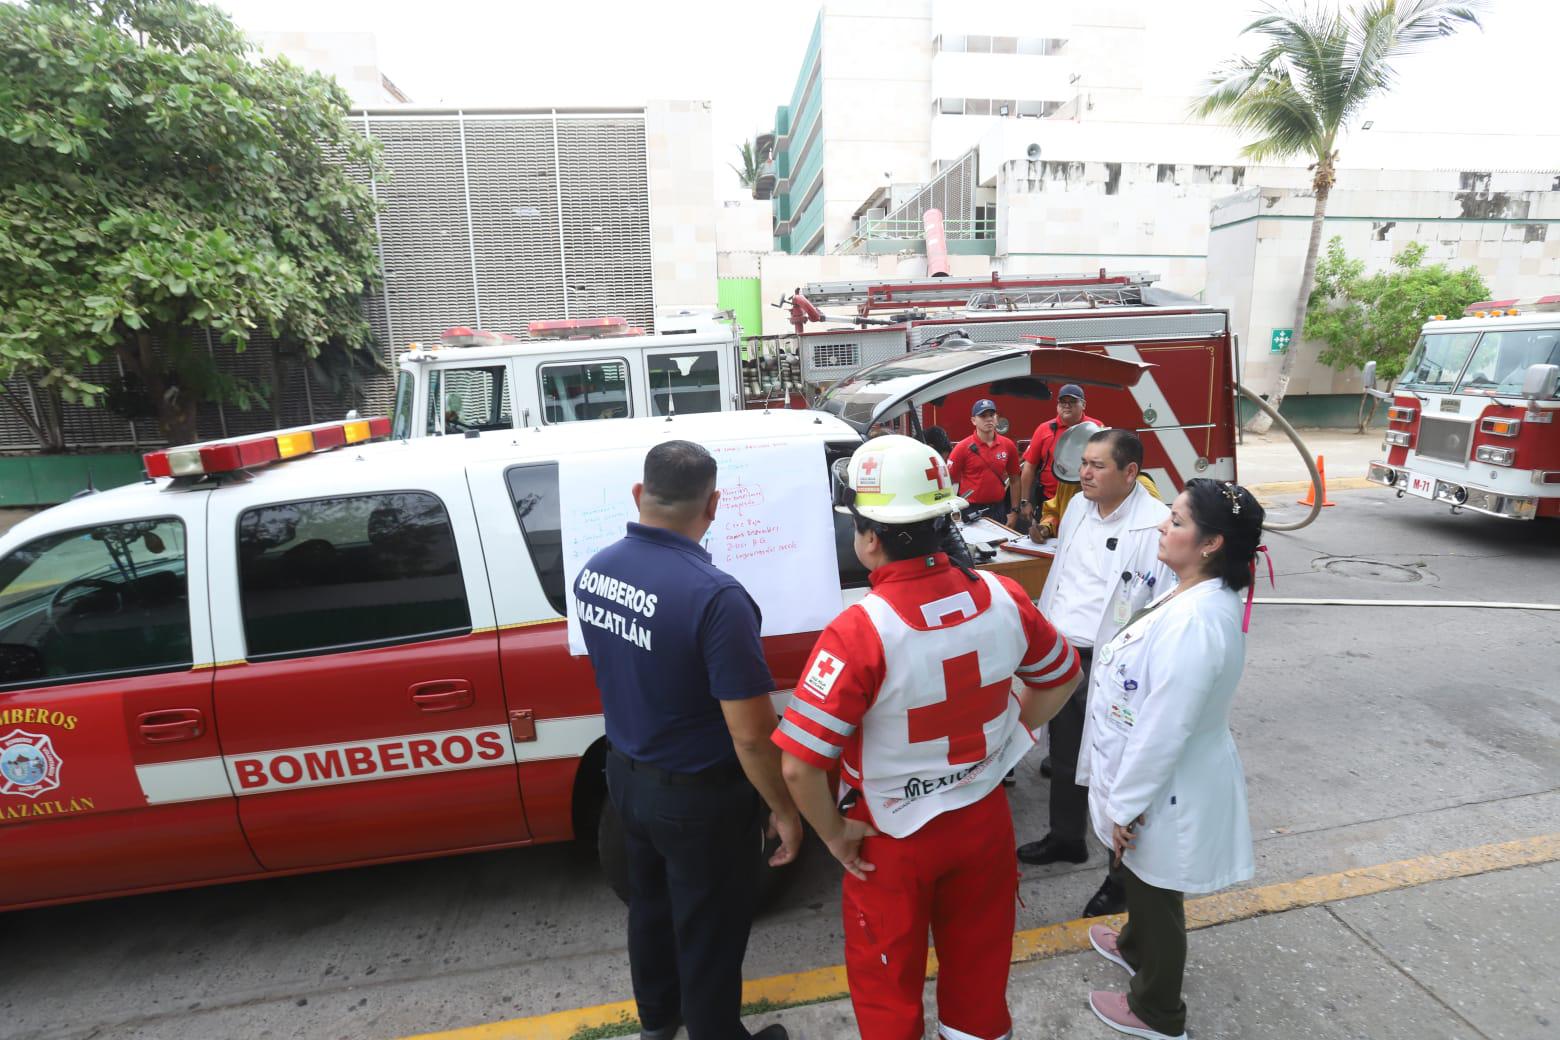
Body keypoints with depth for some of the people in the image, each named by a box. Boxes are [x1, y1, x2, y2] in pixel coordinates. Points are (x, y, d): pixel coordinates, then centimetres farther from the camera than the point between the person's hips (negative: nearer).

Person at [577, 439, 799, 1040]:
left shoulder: (593, 572, -9)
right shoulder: (714, 595, -32)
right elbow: (751, 734, -27)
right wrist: (785, 810, -12)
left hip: (627, 776, 7)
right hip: (698, 795, -7)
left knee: (650, 901, 29)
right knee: (709, 930, 17)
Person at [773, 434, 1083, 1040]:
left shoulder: (860, 632, -31)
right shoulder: (1002, 598, -14)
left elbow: (799, 765, -30)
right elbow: (1062, 679, 5)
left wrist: (834, 835, -13)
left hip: (894, 840, -4)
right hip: (984, 821, 5)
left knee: (888, 988, 23)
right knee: (979, 969, 28)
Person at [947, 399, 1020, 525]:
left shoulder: (1008, 446, 2)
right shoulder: (962, 448, -8)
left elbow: (1014, 480, 11)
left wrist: (1014, 510, 7)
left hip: (998, 510, 3)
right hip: (971, 510, -3)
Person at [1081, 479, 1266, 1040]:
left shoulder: (1195, 620, -34)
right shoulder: (1197, 595, -2)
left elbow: (1164, 729, -29)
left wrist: (1125, 806, -18)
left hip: (1166, 791, -9)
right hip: (1157, 778, 9)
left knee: (1157, 896, 15)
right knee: (1140, 881, 31)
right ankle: (1135, 947, 58)